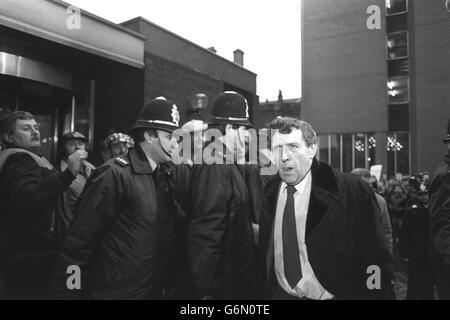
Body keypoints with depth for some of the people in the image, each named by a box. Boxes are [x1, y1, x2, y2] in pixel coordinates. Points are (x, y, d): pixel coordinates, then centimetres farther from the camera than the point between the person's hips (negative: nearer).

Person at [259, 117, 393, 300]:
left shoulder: (351, 192, -17)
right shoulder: (270, 192, -4)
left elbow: (375, 261, -15)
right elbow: (265, 251, 6)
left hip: (332, 295, -3)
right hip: (281, 293, 3)